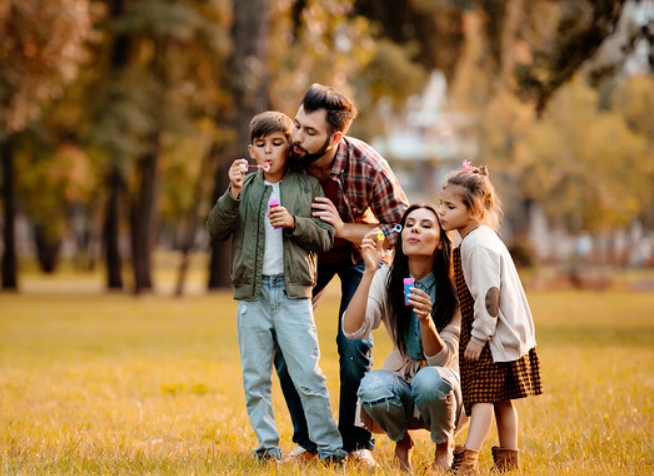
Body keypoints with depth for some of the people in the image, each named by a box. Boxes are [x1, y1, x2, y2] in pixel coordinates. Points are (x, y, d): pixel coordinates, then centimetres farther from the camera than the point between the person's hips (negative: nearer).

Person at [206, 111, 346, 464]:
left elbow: (326, 238, 3)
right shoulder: (245, 187, 7)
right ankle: (268, 447, 15)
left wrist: (294, 223, -13)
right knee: (255, 381, 6)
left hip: (293, 293, -2)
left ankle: (330, 447, 2)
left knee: (309, 376, -5)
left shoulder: (307, 186, 4)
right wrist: (233, 193, -14)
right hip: (252, 293, 2)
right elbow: (216, 231, -1)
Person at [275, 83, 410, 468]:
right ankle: (308, 442, 6)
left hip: (359, 251, -3)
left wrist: (344, 228, -35)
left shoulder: (369, 167, -33)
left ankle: (357, 443, 2)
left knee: (353, 345, -15)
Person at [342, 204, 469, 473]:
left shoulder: (453, 288, -12)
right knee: (371, 386, -33)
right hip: (401, 383, 2)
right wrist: (369, 272, -31)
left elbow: (441, 360, -17)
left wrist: (426, 320, -37)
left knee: (429, 379, -37)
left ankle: (444, 445, -4)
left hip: (442, 383, -1)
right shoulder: (386, 279, -7)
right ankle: (402, 443, 1)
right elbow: (352, 330, -22)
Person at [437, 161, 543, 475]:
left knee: (482, 395, -14)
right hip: (505, 333, 10)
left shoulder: (479, 245, -20)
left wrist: (479, 336, -22)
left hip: (496, 335, -10)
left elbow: (489, 294, -25)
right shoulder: (471, 241, 13)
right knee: (500, 397, 15)